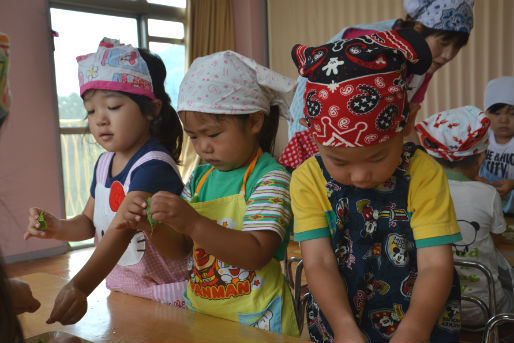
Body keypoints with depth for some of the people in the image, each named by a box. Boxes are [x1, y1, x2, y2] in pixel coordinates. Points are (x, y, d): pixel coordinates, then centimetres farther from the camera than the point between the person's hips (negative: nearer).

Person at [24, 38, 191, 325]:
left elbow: (121, 231, -34)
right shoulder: (104, 163, 3)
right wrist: (57, 228, -8)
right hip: (119, 290, 7)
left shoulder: (153, 165, -24)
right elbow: (90, 222, 13)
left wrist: (79, 287, -44)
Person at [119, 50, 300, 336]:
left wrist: (193, 224, -34)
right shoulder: (200, 177, 4)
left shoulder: (271, 178, -15)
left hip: (255, 320, -5)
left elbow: (257, 255, -26)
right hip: (200, 311, 6)